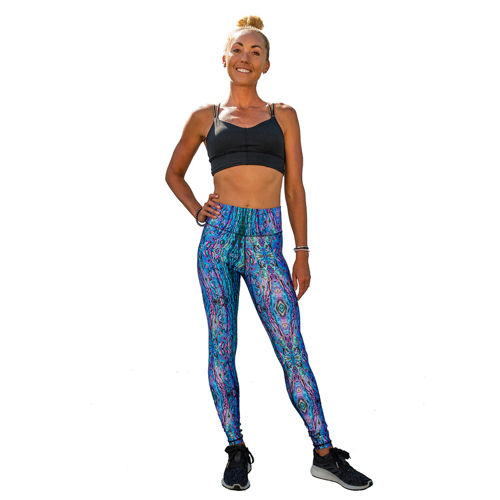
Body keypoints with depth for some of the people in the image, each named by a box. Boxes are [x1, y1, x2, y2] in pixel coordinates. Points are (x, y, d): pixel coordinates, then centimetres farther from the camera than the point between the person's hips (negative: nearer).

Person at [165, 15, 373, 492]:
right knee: (221, 346, 4)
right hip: (218, 236, 1)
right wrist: (196, 211, 5)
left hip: (266, 243, 0)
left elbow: (295, 188, 9)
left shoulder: (283, 115, 12)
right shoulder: (206, 116, 12)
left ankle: (324, 453, 8)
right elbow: (174, 172, 23)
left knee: (292, 348, -3)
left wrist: (302, 253, 4)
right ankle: (236, 450, 17)